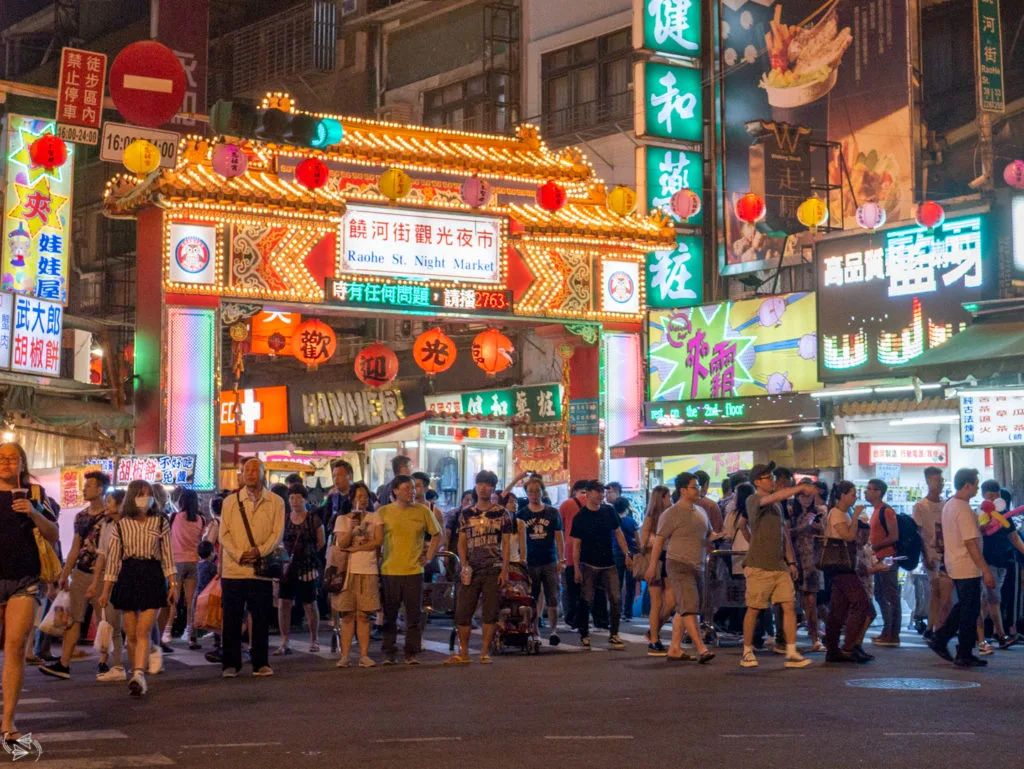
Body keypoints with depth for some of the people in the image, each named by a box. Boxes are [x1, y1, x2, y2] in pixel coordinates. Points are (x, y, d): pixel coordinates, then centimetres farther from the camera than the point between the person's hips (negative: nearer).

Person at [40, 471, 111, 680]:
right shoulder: (81, 517, 13)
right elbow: (75, 548, 17)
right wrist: (65, 574, 12)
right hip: (80, 574, 6)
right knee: (72, 618, 2)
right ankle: (64, 664, 1)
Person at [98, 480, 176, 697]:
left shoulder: (160, 523, 6)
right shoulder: (121, 525, 6)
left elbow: (167, 556, 7)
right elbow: (113, 559, 7)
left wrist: (173, 584, -1)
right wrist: (106, 591, 5)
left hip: (153, 577, -1)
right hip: (128, 578, 2)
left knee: (143, 631, -14)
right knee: (131, 634, 4)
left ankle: (139, 675, -24)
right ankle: (136, 677, 15)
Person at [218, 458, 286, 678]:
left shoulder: (275, 502, 7)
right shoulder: (230, 502, 8)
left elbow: (277, 533, 1)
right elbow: (224, 534, 3)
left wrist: (260, 551, -15)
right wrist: (239, 555, -12)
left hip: (262, 570, 0)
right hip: (233, 569, 0)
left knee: (261, 619, 3)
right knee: (231, 619, 2)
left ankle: (261, 663, 12)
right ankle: (230, 664, 10)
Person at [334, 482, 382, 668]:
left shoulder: (375, 518, 11)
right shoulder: (343, 519, 10)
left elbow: (378, 541, -1)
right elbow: (341, 544, -2)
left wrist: (354, 548, -5)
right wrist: (352, 529, -17)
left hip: (368, 571, 0)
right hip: (348, 570, 0)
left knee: (364, 615, -1)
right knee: (347, 615, -2)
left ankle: (364, 655, 0)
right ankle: (345, 655, -1)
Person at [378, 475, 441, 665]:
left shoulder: (423, 511, 5)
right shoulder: (383, 512, 2)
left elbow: (437, 535, 14)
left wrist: (428, 557, 6)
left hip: (414, 570, 0)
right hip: (389, 570, 0)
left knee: (414, 615, 2)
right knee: (389, 615, 5)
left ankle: (411, 654, 10)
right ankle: (389, 653, 13)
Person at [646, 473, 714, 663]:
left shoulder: (701, 512, 15)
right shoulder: (671, 514, -8)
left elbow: (709, 535, 28)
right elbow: (659, 540, -6)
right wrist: (653, 565, -7)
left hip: (698, 567, 8)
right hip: (679, 566, -8)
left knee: (683, 610, 11)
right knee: (689, 607, -15)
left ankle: (674, 649, 16)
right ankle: (701, 649, -20)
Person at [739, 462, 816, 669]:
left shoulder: (776, 504, 16)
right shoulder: (753, 501, -8)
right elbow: (775, 497, -28)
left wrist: (791, 562, 18)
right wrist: (801, 488, -34)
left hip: (780, 566, 7)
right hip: (759, 567, -6)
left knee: (789, 606, -3)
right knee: (754, 609, 2)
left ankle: (792, 653, -2)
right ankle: (747, 652, 15)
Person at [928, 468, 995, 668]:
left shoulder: (948, 505, 11)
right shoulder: (963, 509, -19)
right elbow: (970, 543, -22)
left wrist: (980, 528, 18)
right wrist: (986, 571, -21)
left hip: (954, 565, 9)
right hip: (968, 567, -9)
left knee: (963, 606, 21)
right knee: (970, 610, -1)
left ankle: (940, 641, 19)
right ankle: (964, 656, 5)